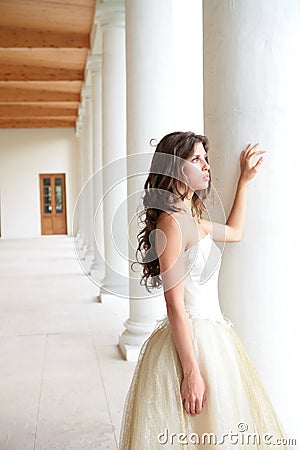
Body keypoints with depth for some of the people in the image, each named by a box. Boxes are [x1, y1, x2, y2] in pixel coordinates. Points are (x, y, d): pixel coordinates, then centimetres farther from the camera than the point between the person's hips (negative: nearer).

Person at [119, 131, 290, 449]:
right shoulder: (172, 221, -17)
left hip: (212, 336, 9)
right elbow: (175, 304, -20)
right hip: (192, 341, -9)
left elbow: (234, 232, 30)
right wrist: (191, 372, -20)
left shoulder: (192, 219, 10)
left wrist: (244, 180, 29)